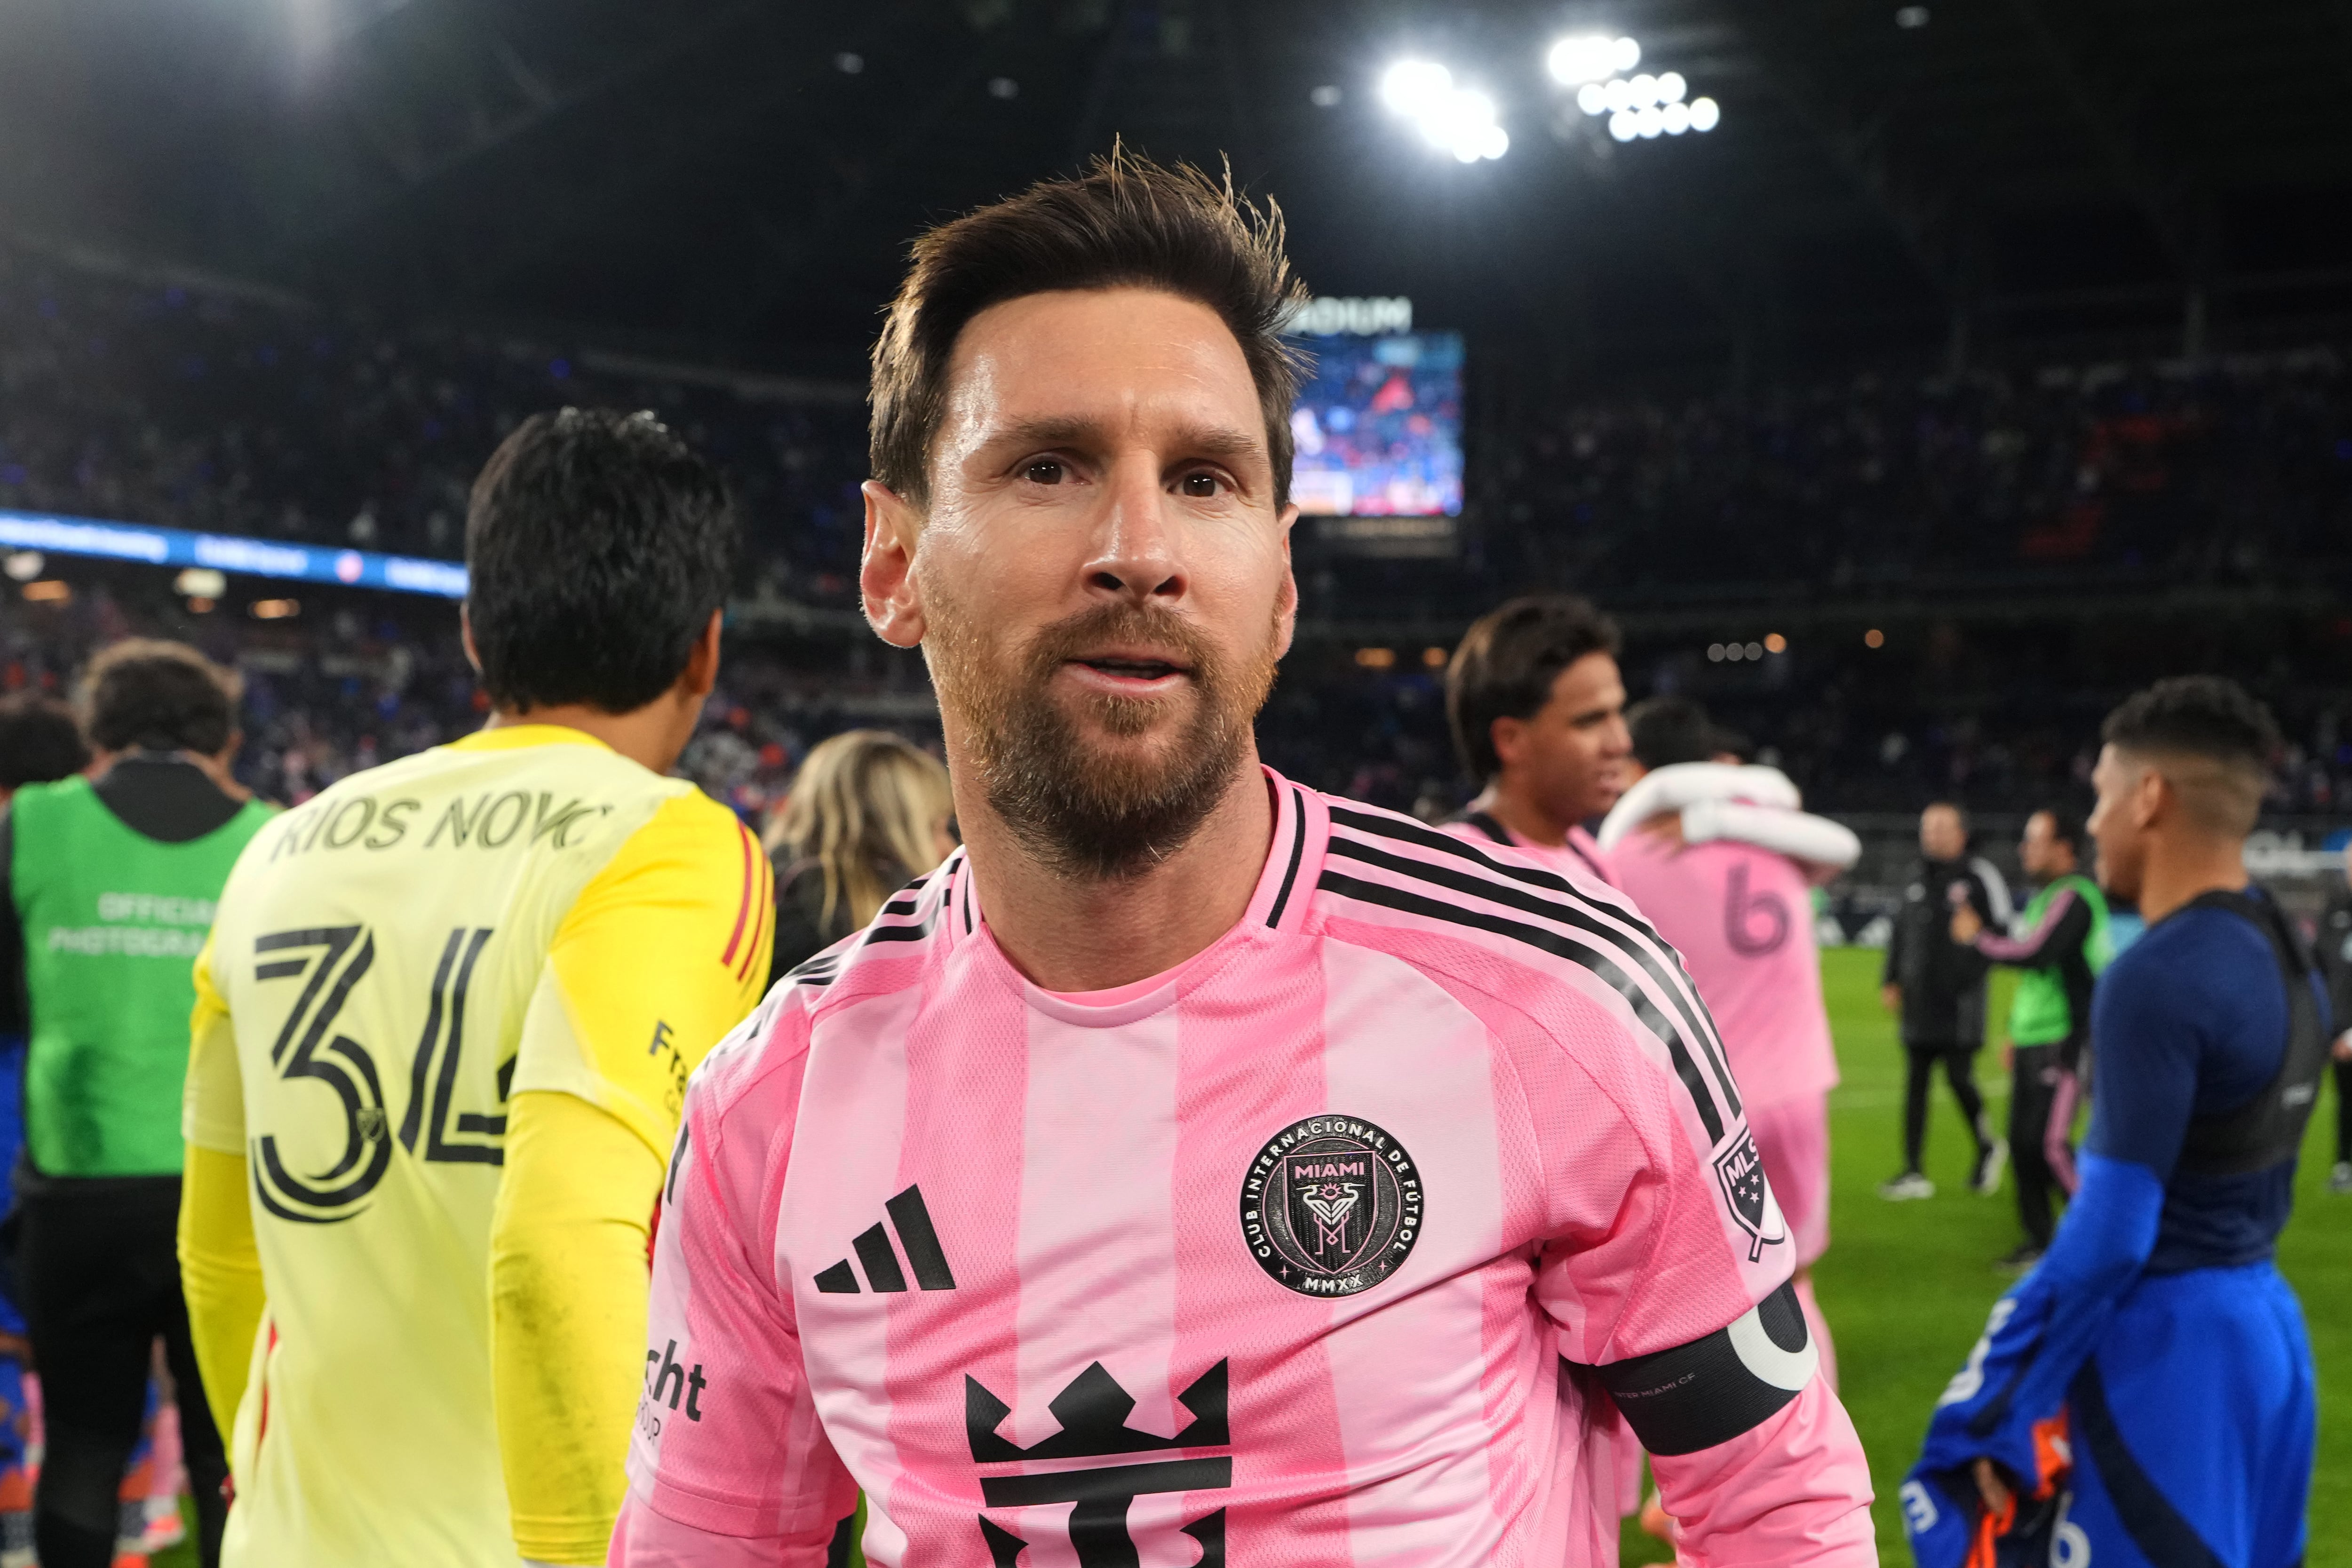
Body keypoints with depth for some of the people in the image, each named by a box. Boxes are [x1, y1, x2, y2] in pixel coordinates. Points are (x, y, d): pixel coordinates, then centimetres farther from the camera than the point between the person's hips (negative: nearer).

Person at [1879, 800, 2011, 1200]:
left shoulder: (1980, 879, -4)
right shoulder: (1917, 884, 14)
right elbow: (1901, 935, 19)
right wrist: (1890, 981, 13)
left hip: (1961, 999, -6)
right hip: (1919, 1000, 6)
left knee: (1959, 1077, -6)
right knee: (1916, 1084, 5)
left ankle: (1988, 1147, 22)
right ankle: (1914, 1172, 9)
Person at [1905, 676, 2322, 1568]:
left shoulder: (2159, 978, -20)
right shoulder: (2288, 960, 8)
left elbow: (2109, 1235, -22)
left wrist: (2000, 1410, -14)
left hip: (2160, 1343, -9)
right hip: (2265, 1323, 9)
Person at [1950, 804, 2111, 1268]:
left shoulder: (2074, 897, -15)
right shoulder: (2046, 895, 17)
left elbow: (2032, 954, -24)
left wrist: (1977, 937, -9)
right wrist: (2016, 1030, 26)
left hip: (2064, 1040, -10)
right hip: (2032, 1039, 10)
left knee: (2050, 1143, -13)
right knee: (2022, 1142, 8)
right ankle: (2039, 1239, 16)